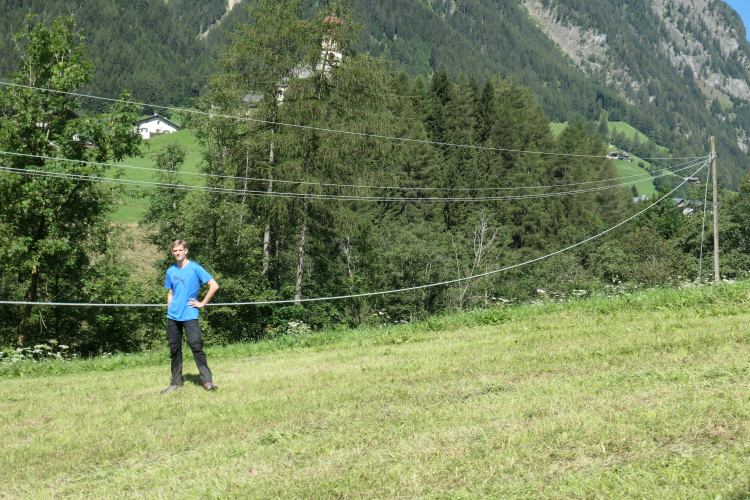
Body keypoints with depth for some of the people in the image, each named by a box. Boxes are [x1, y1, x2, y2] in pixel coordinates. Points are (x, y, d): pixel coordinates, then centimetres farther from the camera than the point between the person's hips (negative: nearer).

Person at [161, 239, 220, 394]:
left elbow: (214, 285, -8)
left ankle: (207, 380, -7)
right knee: (174, 349, 8)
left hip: (190, 315, -5)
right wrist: (170, 308, 9)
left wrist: (202, 303, -7)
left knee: (196, 346, -11)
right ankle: (176, 382, 17)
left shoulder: (195, 268, -5)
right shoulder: (171, 271, 11)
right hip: (172, 316, 5)